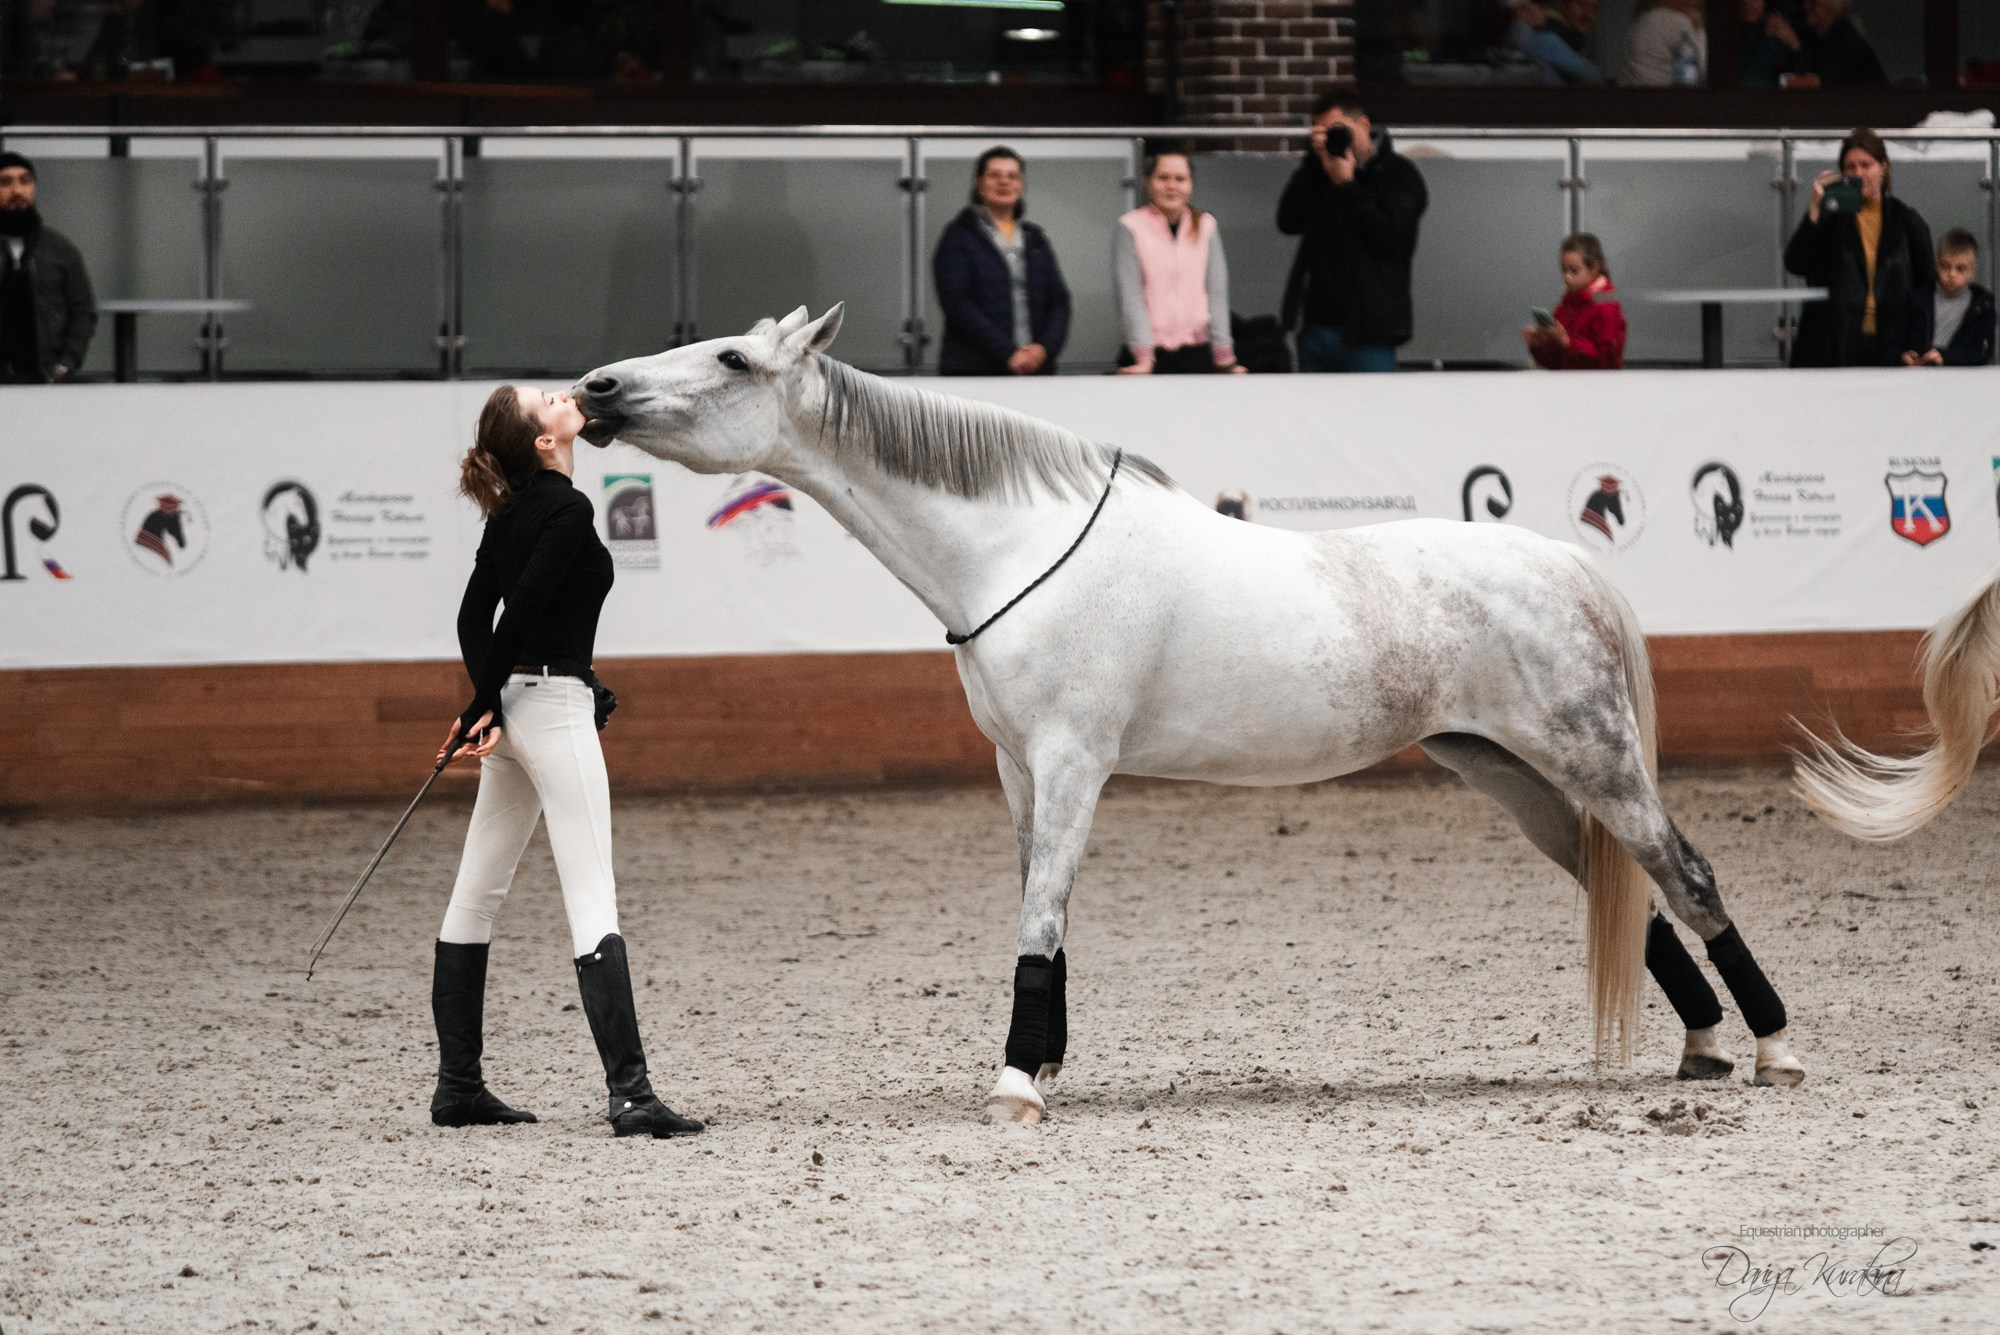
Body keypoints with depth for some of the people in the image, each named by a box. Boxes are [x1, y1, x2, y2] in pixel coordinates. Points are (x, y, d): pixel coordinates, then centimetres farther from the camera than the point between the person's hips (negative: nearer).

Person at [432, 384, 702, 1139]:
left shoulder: (511, 512, 11)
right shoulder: (566, 510, -14)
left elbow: (476, 616, 7)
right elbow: (521, 609, -18)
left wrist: (489, 704, -4)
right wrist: (484, 706, -9)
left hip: (513, 702, 9)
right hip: (555, 704, -9)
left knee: (477, 895, 13)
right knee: (592, 903, -13)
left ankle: (457, 1087, 20)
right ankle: (629, 1095, -18)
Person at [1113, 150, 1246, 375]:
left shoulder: (1206, 226, 7)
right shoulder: (1129, 228, -2)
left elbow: (1216, 295, 5)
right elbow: (1130, 297, -7)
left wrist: (1225, 357, -2)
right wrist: (1144, 358, -15)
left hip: (1195, 353, 2)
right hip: (1149, 354, -2)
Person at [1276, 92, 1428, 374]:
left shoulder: (1398, 174, -1)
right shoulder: (1321, 174, 14)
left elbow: (1392, 237, -14)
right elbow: (1289, 222, 1)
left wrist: (1347, 185, -10)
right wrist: (1313, 160, -4)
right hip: (1317, 327, 6)